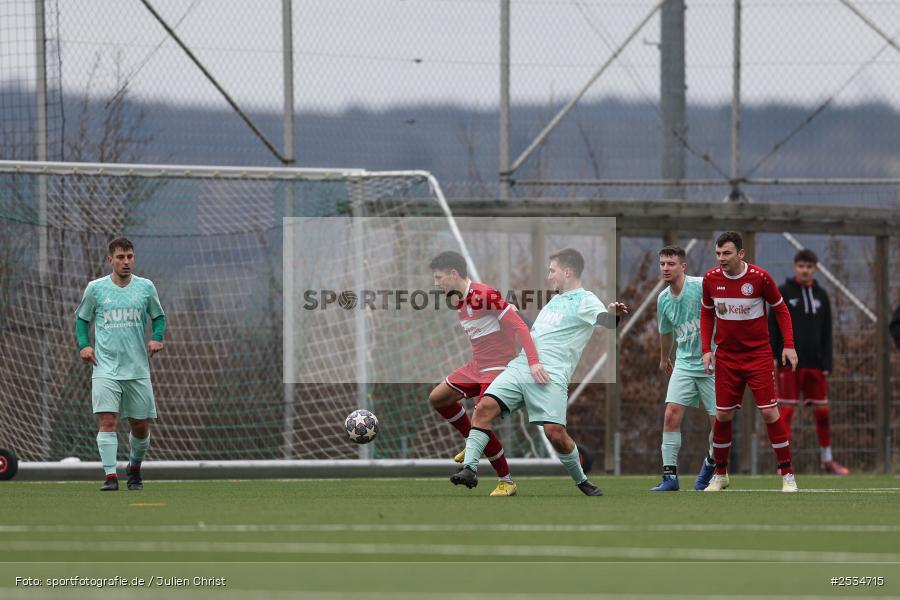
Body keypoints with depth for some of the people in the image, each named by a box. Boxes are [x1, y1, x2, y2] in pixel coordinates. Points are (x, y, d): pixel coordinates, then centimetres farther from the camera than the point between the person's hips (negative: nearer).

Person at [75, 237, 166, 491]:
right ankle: (110, 476, -16)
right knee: (108, 420, -17)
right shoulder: (96, 288, 1)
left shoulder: (145, 287, 4)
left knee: (141, 427, 6)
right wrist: (83, 344, -3)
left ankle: (134, 468, 33)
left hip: (138, 369, 2)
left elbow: (158, 316, 16)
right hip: (106, 368, -2)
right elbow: (81, 317, 13)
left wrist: (157, 338, -3)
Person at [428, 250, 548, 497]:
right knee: (437, 398, 13)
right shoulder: (460, 301, 9)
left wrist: (534, 362, -32)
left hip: (498, 366, -10)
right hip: (476, 366, 10)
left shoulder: (484, 295, -20)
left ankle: (506, 481, 0)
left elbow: (519, 326, -24)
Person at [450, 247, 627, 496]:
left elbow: (604, 319, -21)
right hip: (520, 366, 7)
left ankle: (581, 480, 4)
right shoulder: (555, 300, 26)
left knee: (555, 432, -18)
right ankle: (470, 468, -13)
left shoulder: (584, 300, 0)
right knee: (485, 408, -13)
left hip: (552, 375, -7)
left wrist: (613, 314, -42)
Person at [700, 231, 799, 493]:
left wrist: (789, 345, -6)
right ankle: (720, 474, 18)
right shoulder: (711, 279, -3)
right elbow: (706, 314, 11)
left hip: (758, 354, -3)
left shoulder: (760, 277, -12)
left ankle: (787, 474, 0)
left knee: (770, 412, -8)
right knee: (722, 415, 3)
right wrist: (707, 348, 1)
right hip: (726, 356, 3)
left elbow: (780, 309, 0)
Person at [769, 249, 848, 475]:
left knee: (822, 410, 7)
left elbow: (826, 333, 12)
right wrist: (770, 356, -11)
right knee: (786, 410, -5)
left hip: (814, 363, 4)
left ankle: (827, 459, 19)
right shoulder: (784, 293, 0)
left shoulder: (821, 295, 11)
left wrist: (827, 363, 5)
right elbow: (772, 327, -3)